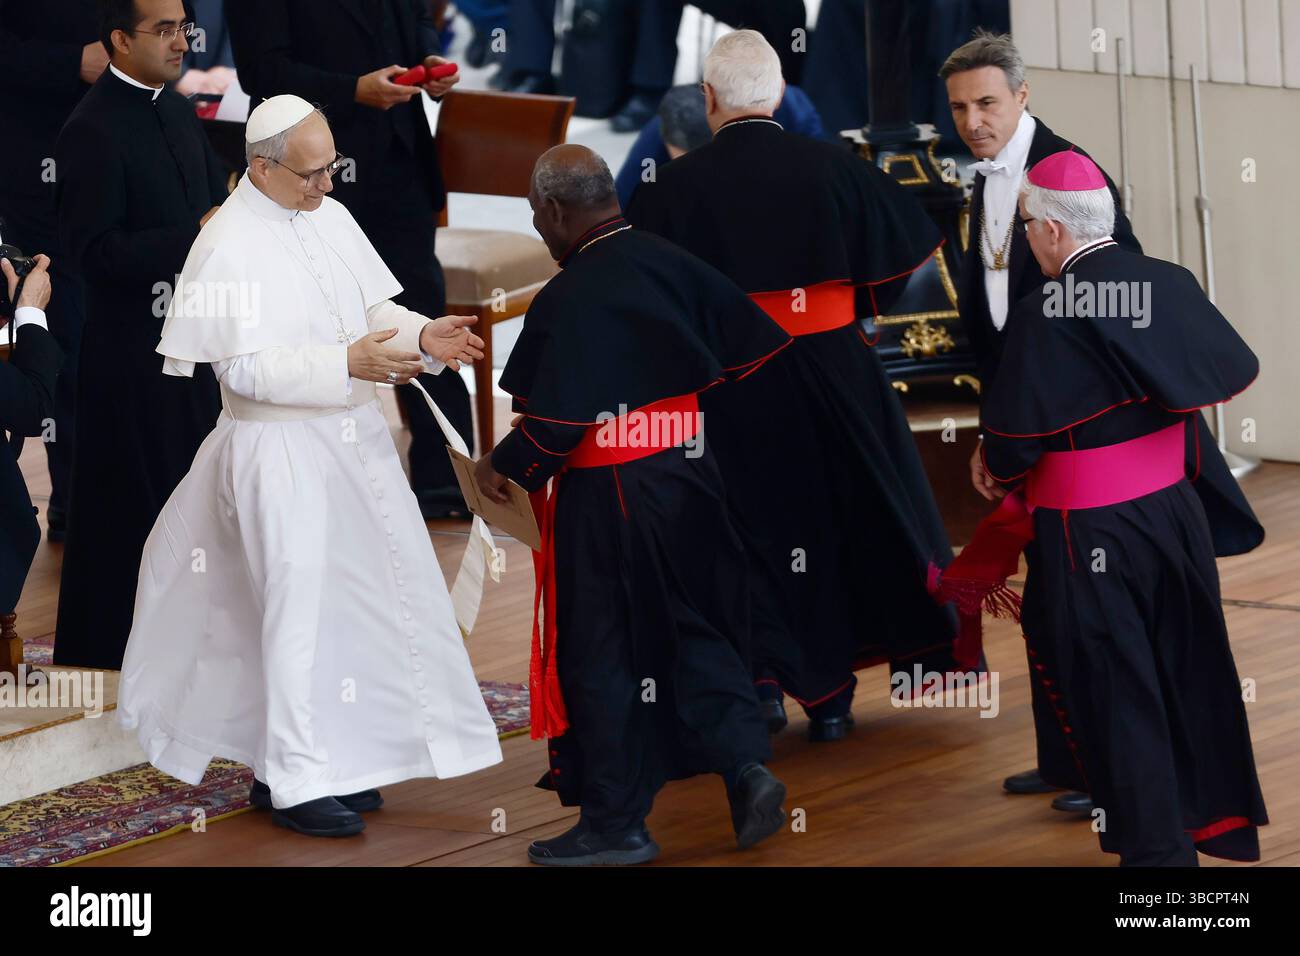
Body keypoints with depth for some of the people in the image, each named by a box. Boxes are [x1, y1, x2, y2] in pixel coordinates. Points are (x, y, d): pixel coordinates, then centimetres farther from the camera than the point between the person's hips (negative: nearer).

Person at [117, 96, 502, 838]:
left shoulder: (332, 219, 6)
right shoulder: (227, 248, -15)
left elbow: (374, 309, 11)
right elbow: (245, 368, -17)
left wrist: (423, 337, -9)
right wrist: (345, 364, -25)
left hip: (354, 442, 7)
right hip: (281, 450, -7)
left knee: (357, 603, 11)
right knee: (303, 610, -4)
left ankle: (332, 759, 23)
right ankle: (298, 784, 4)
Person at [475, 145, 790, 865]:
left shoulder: (568, 300, -19)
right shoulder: (673, 265, 0)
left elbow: (554, 424, -20)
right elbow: (759, 351, 6)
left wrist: (503, 468, -2)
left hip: (607, 499, -6)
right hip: (692, 477, 6)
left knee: (603, 652, 5)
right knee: (697, 630, 18)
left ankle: (615, 823, 12)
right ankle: (745, 764, 1)